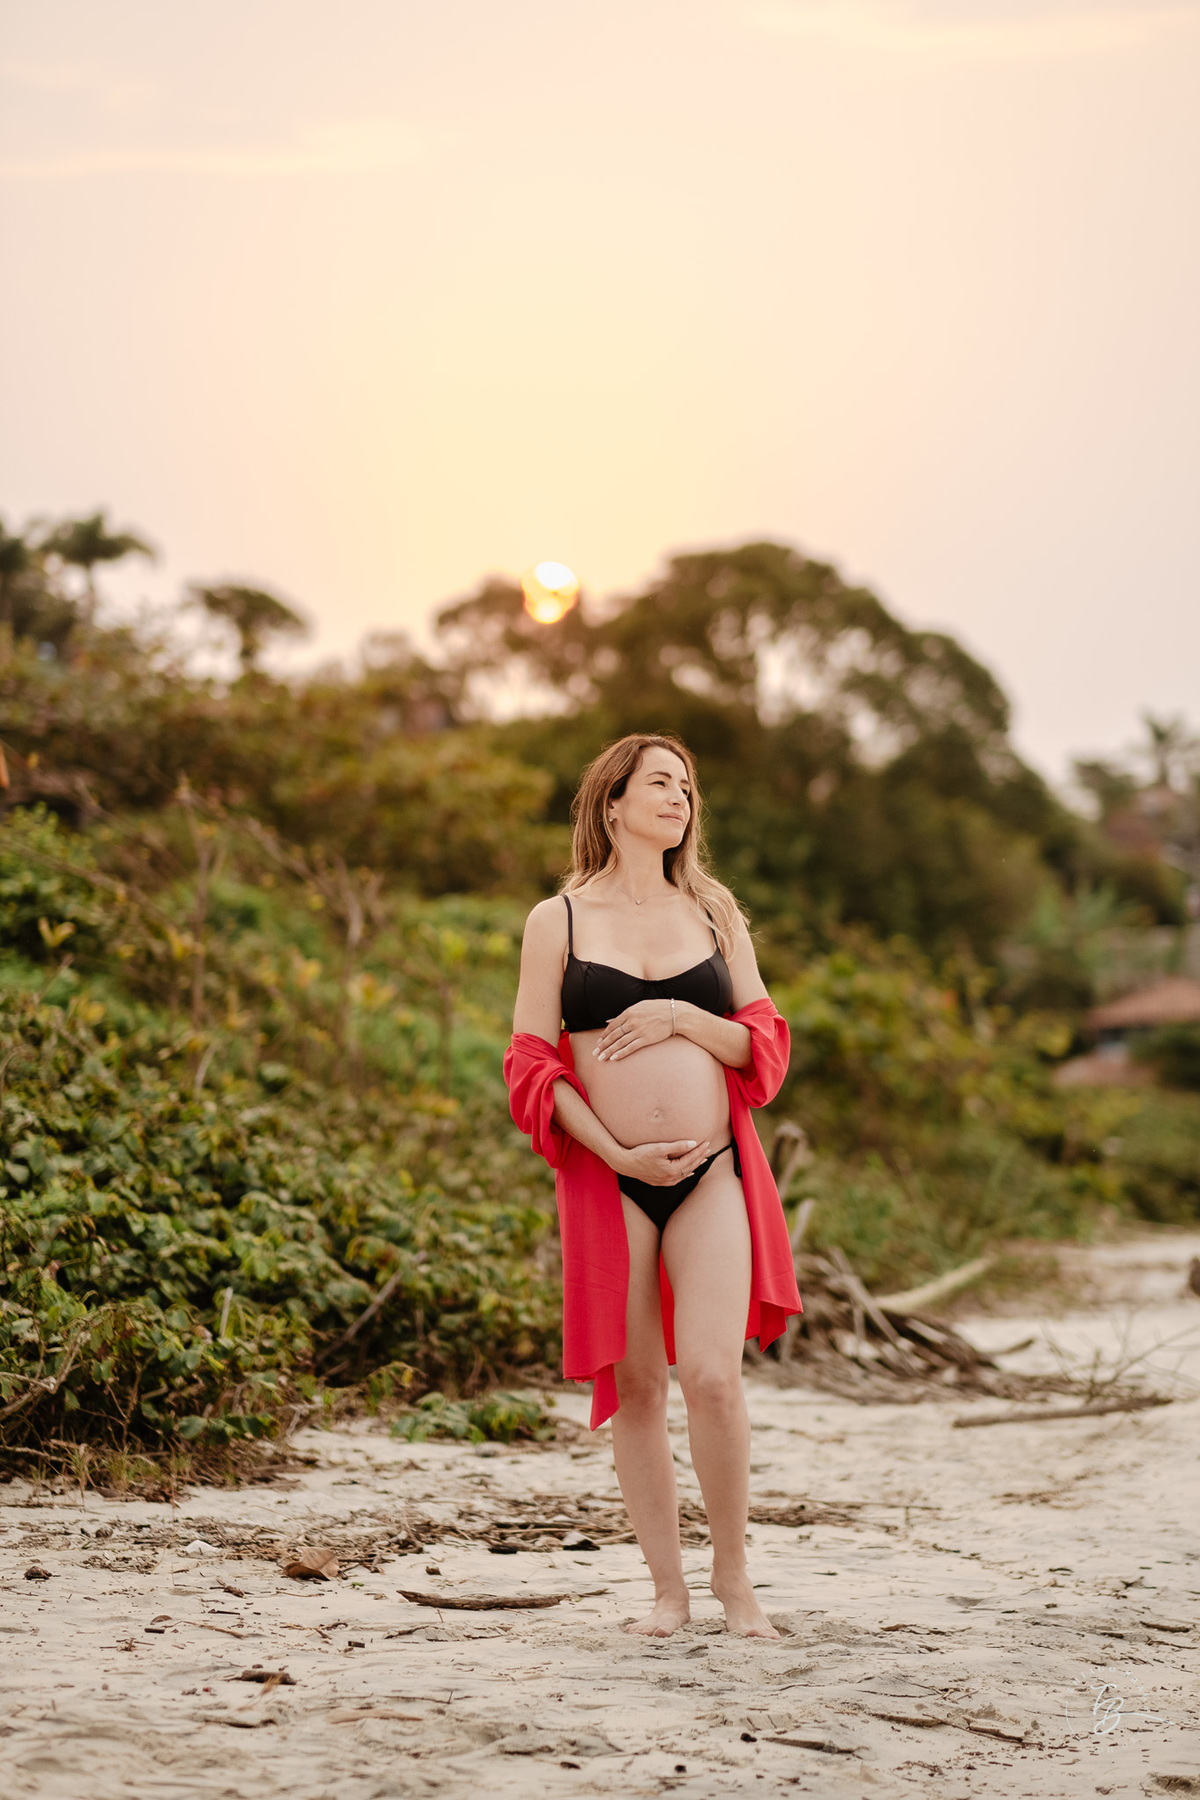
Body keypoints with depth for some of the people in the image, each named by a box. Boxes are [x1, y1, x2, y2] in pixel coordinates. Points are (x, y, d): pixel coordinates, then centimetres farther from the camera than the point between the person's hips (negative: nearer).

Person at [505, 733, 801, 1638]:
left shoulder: (714, 911, 12)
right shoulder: (558, 920, 5)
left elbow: (766, 1045, 10)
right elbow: (532, 1067, 1)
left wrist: (681, 1017, -8)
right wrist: (618, 1155, -9)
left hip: (714, 1172, 1)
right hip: (608, 1180, -1)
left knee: (712, 1374, -12)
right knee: (634, 1385, 3)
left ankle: (733, 1573, 6)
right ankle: (668, 1588, 14)